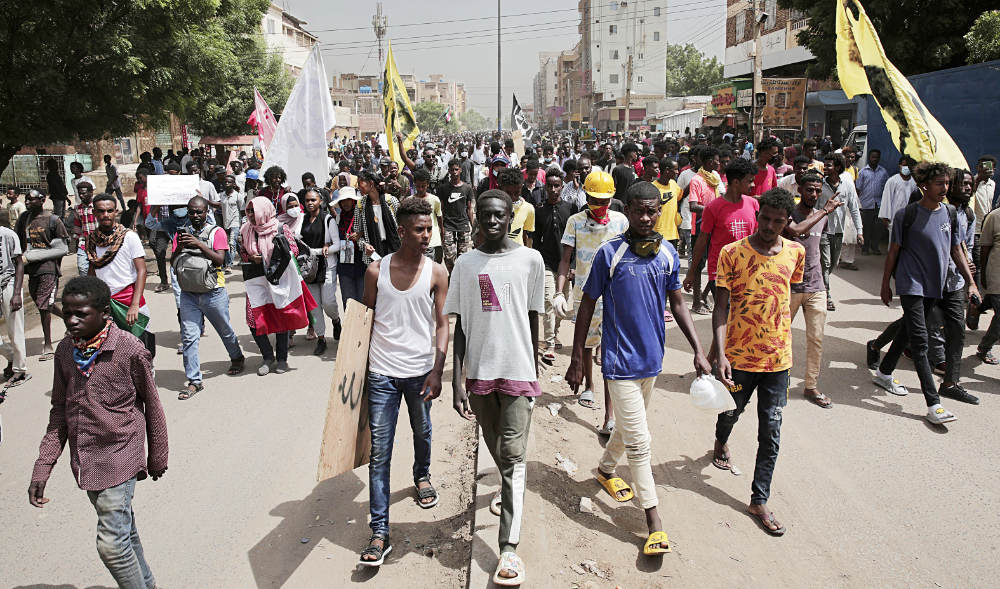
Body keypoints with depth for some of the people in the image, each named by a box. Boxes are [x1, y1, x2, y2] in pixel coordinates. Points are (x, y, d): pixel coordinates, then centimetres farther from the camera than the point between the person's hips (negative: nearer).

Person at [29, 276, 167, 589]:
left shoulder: (129, 349, -17)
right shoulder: (65, 350, -1)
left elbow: (151, 405, -6)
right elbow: (59, 411, 7)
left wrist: (157, 456, 3)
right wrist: (42, 468, 2)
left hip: (120, 456, -5)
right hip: (84, 459, 6)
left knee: (111, 543, -7)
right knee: (123, 530, 20)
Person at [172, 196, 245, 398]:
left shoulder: (217, 232, -2)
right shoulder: (181, 233, 10)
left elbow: (220, 260, -13)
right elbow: (172, 263, 6)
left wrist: (199, 244, -22)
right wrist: (179, 247, -13)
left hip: (213, 293, -2)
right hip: (188, 294, 2)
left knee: (225, 331, 15)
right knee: (189, 337, -5)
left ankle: (237, 358, 42)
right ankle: (194, 381, 1)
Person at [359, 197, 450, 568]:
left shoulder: (436, 273, -4)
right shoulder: (376, 271, -3)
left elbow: (442, 325, -2)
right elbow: (365, 320, 6)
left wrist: (437, 371, -10)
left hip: (420, 372, 1)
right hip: (382, 373, -1)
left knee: (422, 432, 23)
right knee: (379, 453, -1)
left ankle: (422, 477, 55)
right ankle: (379, 533, 4)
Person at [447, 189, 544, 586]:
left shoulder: (530, 259, -2)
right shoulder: (465, 264, 2)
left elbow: (533, 318, 5)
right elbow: (460, 326, 2)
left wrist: (534, 369, 10)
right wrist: (456, 381, -3)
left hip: (518, 371, -2)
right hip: (479, 371, 3)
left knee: (513, 455, -6)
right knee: (495, 447, 20)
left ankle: (509, 547, -6)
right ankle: (509, 491, 50)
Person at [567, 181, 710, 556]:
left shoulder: (668, 254, 1)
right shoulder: (610, 253, -12)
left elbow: (677, 304, 10)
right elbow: (588, 305, -7)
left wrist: (698, 351, 4)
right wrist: (576, 360, -7)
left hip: (651, 357, 5)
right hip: (620, 359, -5)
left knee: (630, 425, 23)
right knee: (639, 440, -4)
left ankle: (606, 469, 50)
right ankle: (654, 525, 4)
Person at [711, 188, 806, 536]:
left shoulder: (795, 253, 0)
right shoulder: (732, 253, -11)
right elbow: (722, 306, -12)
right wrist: (720, 352, -21)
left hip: (778, 356, 2)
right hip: (738, 353, -2)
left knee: (771, 432, 4)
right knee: (731, 410, 20)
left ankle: (759, 500, 15)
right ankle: (721, 443, 55)